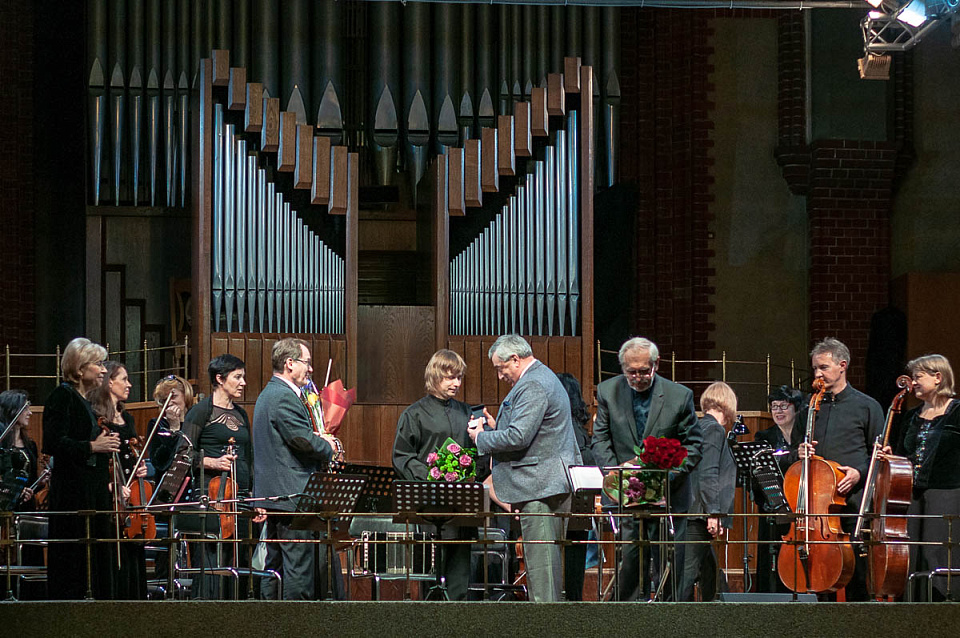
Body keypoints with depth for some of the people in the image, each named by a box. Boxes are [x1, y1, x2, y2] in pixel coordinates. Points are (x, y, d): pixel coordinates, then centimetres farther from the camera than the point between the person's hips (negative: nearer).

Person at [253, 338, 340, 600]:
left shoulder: (269, 394, 18)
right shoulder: (284, 397, -16)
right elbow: (304, 441, -21)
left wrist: (319, 441, 11)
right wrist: (327, 447, -2)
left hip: (272, 495, 11)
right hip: (292, 495, -11)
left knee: (275, 565, 13)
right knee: (300, 566, -8)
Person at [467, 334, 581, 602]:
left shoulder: (533, 385, -15)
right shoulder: (543, 378, 20)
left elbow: (518, 437, -23)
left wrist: (482, 438, -9)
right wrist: (496, 426, 15)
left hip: (538, 486, -11)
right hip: (554, 483, 11)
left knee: (539, 557, -9)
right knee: (550, 555, 11)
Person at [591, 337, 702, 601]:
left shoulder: (679, 395, -5)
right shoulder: (608, 391, 0)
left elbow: (693, 444, -1)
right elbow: (600, 439, 4)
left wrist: (673, 472, -16)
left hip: (669, 492, -1)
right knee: (630, 558, -5)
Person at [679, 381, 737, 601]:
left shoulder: (698, 427, 17)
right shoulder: (715, 429, -9)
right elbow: (708, 474, -18)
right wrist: (713, 513, -21)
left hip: (692, 513, 9)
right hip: (699, 514, -9)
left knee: (710, 572, 13)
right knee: (688, 570, -11)